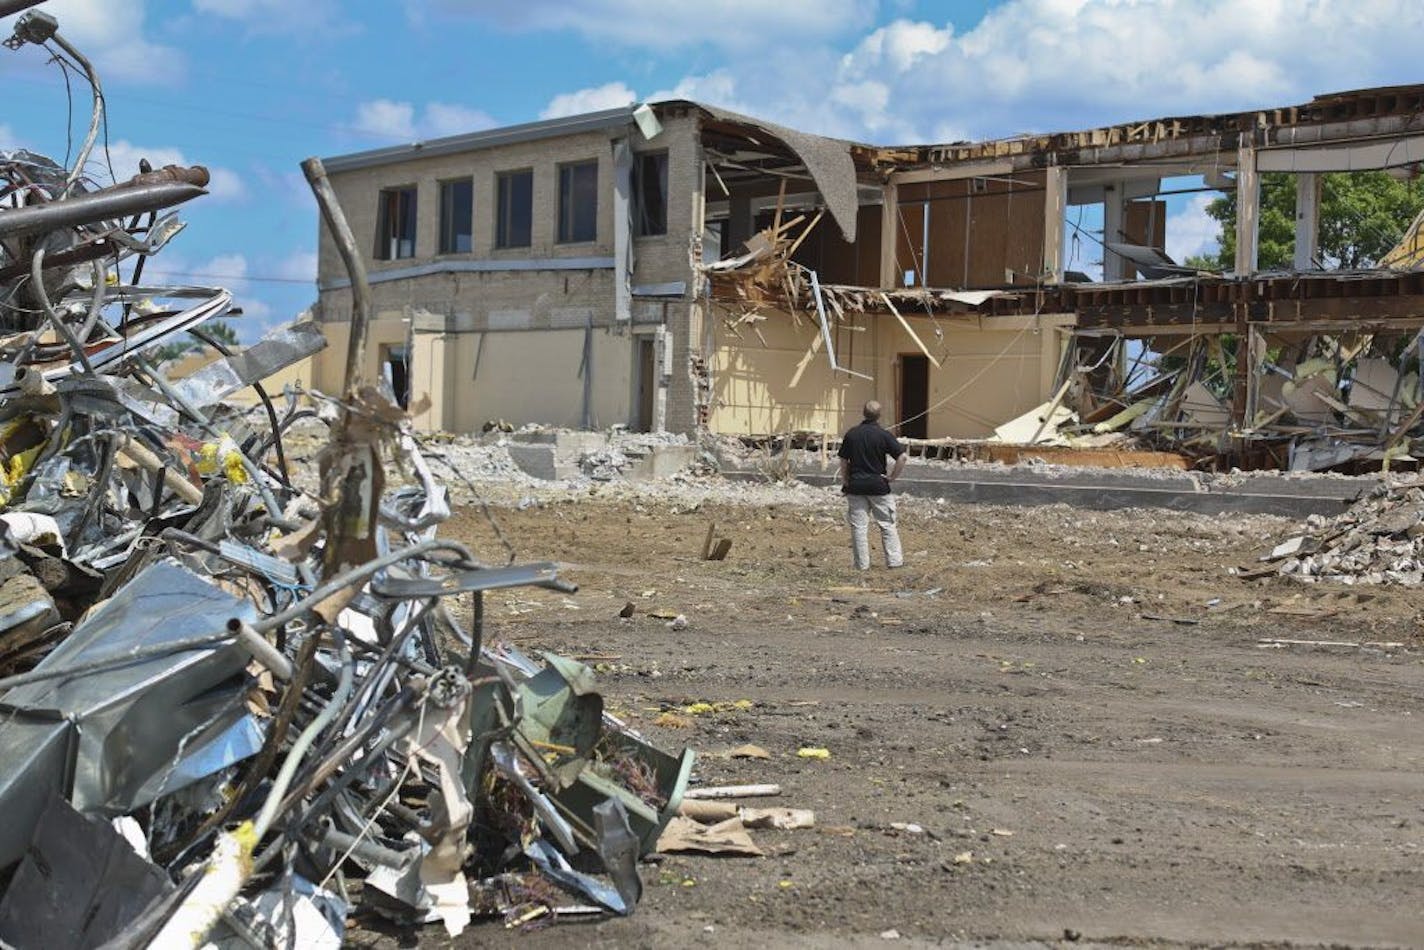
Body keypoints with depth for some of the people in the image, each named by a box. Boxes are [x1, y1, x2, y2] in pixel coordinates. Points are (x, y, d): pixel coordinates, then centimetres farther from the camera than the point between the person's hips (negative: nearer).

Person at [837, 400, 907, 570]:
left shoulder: (851, 434, 2)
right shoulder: (883, 435, -7)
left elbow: (843, 461, 6)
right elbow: (903, 457, -15)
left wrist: (845, 481, 14)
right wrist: (892, 477, -5)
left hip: (855, 485, 2)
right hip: (878, 485, -2)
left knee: (859, 526, 5)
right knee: (887, 524, 8)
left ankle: (862, 564, 6)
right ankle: (894, 560, 9)